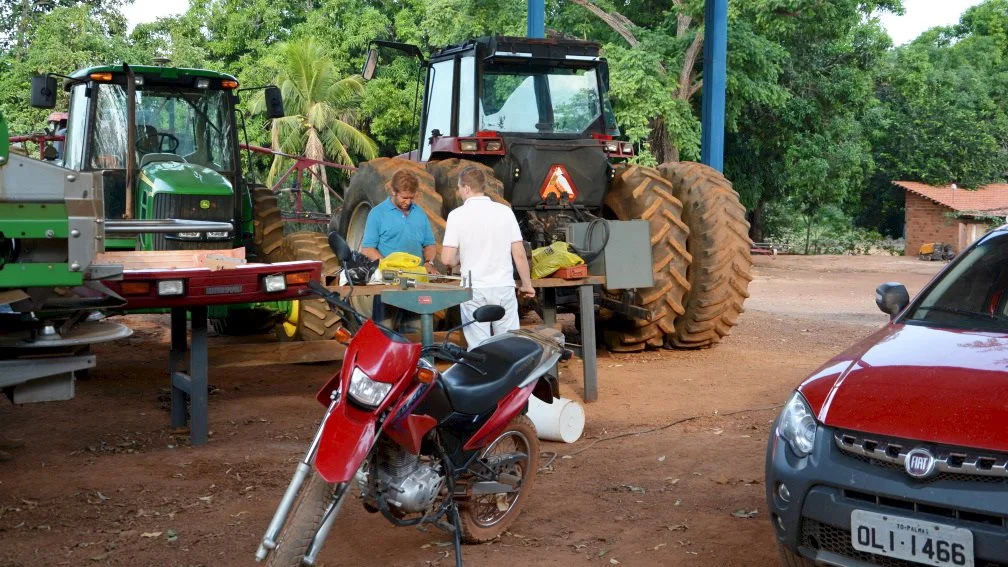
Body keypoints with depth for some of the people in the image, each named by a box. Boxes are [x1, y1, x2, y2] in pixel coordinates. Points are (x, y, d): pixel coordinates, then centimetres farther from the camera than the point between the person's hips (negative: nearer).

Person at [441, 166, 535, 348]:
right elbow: (519, 254, 0)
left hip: (474, 290, -2)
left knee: (478, 347, 3)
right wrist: (526, 284, 12)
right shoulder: (505, 211, 1)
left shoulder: (457, 215, -5)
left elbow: (447, 259, -9)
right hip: (504, 288, 2)